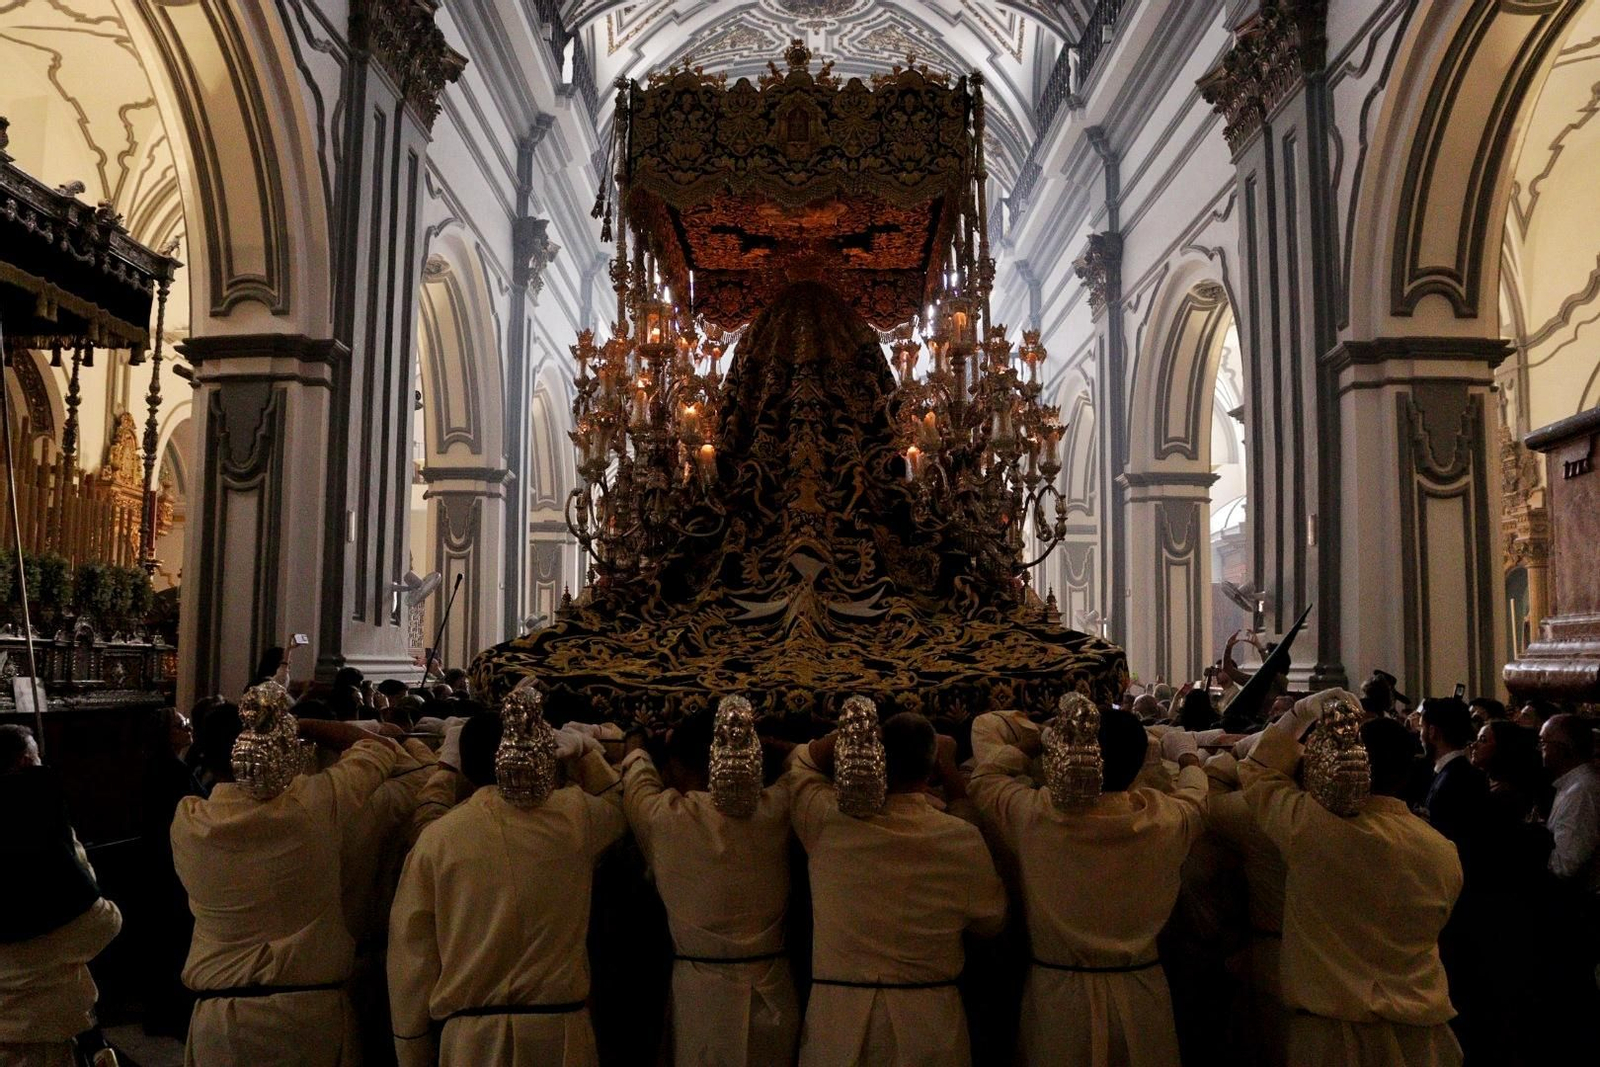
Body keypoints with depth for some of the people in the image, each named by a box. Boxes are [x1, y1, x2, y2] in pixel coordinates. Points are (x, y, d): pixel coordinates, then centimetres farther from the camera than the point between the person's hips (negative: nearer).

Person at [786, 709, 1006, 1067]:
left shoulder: (830, 821, -12)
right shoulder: (963, 839, -13)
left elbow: (801, 760, 10)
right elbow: (990, 920, 6)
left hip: (838, 1017, 0)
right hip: (928, 1021, 0)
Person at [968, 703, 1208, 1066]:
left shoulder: (1035, 814, -19)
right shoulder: (1165, 819, -16)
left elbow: (983, 779, 3)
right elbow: (1195, 797, 10)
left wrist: (1035, 742, 16)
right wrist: (1187, 756, 30)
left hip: (1057, 997, -1)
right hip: (1139, 996, 1)